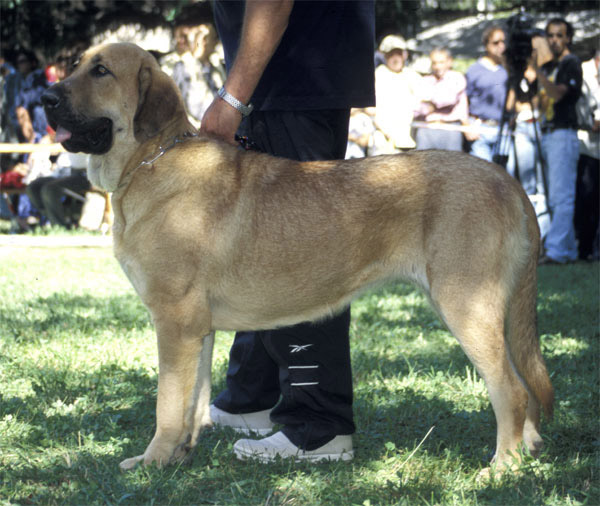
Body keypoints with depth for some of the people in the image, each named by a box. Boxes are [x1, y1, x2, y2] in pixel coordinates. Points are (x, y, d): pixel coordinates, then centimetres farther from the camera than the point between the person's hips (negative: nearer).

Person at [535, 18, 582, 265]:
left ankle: (555, 250, -17)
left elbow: (558, 93, -22)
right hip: (547, 134, 9)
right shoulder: (549, 66, 20)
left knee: (561, 196, -13)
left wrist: (538, 73, -33)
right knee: (555, 199, 10)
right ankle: (569, 249, 14)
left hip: (564, 134, -9)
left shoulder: (571, 63, -6)